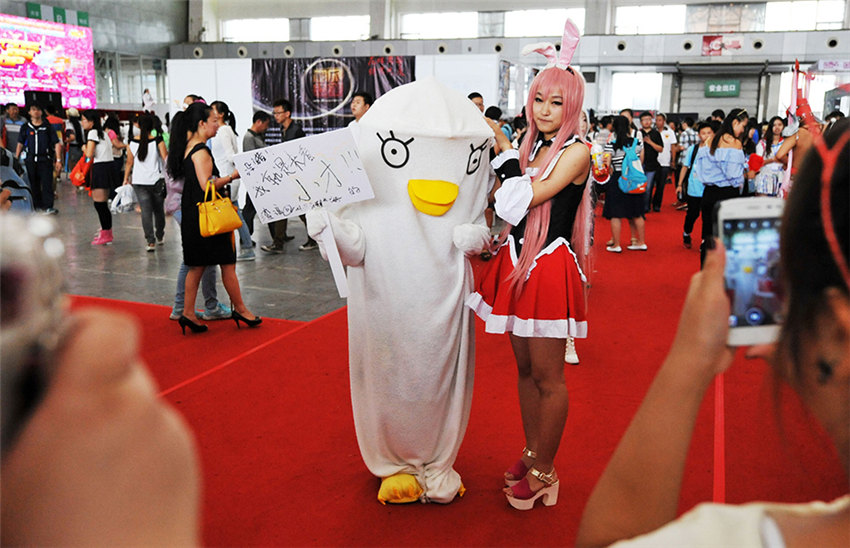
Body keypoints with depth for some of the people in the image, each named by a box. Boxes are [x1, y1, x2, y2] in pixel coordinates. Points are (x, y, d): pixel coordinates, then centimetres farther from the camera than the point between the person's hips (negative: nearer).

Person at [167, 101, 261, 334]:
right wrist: (232, 176, -14)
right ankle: (240, 309, 13)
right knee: (227, 262, 2)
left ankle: (188, 313, 13)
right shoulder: (201, 150, -16)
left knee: (196, 265, 12)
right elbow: (207, 185, -22)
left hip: (191, 214, 10)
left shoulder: (188, 147, 13)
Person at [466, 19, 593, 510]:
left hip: (550, 266, -7)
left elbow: (531, 196, -19)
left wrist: (504, 149, -10)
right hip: (517, 260, 7)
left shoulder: (577, 151, -9)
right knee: (526, 369, 15)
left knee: (547, 377, 1)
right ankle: (532, 455, 31)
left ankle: (544, 473, 15)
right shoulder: (532, 147, 12)